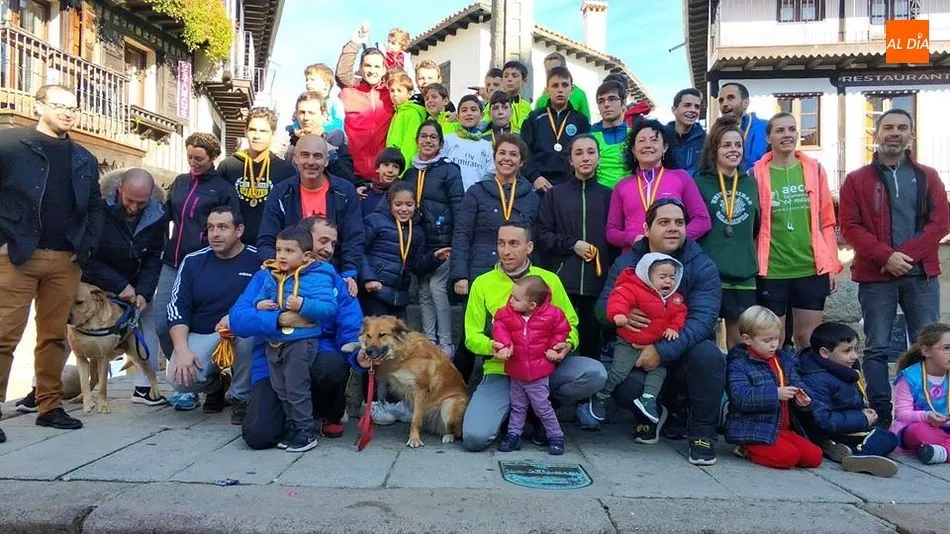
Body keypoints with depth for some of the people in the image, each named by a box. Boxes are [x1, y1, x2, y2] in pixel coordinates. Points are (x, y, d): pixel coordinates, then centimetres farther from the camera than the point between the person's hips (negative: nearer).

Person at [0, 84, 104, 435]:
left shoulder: (84, 159, 16)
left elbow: (96, 207, 21)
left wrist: (87, 247, 8)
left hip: (66, 261, 5)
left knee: (54, 336, 9)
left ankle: (50, 406, 17)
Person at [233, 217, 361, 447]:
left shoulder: (336, 282, 7)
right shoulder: (268, 276, 3)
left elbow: (351, 330, -5)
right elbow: (237, 318, -11)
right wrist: (278, 319, -29)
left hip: (317, 357, 1)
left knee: (333, 365, -35)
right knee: (259, 435, -23)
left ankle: (332, 414, 2)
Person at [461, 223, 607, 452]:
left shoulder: (549, 280, 6)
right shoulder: (482, 283, 2)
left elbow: (570, 323, 11)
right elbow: (472, 337, 3)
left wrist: (567, 344, -13)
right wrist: (491, 346, -21)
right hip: (501, 371, -1)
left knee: (595, 373, -26)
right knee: (474, 437, -23)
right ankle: (509, 412, 12)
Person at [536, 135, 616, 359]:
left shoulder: (608, 196, 11)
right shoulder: (555, 194, 9)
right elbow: (543, 234, 4)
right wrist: (572, 244, -9)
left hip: (597, 280, 1)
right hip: (562, 279, -1)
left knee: (592, 338, 5)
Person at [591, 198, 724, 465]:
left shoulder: (702, 266, -9)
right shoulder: (626, 263, -1)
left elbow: (702, 318, -20)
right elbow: (602, 306, -2)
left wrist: (663, 351, -32)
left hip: (684, 351, 0)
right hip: (636, 352, 1)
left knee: (708, 355, -34)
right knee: (625, 388, -30)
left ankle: (702, 434, -11)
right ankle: (651, 415, 10)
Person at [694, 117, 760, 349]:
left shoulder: (750, 182, 12)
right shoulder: (700, 183, -1)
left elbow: (756, 226, 21)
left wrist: (744, 250, 15)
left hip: (744, 273, 4)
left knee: (739, 339, 10)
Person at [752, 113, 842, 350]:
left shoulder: (814, 169, 5)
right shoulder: (757, 174, -2)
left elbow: (827, 221, 8)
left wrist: (831, 265, 4)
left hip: (812, 269, 2)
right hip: (772, 271, -2)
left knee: (807, 339, 12)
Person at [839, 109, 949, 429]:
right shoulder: (857, 180, 5)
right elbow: (850, 226, -4)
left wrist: (906, 254, -13)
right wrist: (886, 256, -16)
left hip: (921, 274, 2)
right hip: (875, 276, -2)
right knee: (877, 349, 3)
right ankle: (881, 417, 10)